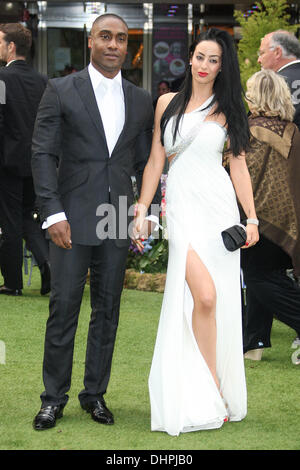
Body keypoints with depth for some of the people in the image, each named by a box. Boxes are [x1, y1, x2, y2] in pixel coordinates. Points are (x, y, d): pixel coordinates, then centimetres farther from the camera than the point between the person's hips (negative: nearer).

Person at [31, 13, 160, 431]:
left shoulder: (141, 101, 10)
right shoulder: (61, 91, 0)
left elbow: (144, 162, 15)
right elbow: (43, 154, -4)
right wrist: (53, 214, -12)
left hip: (118, 222, 3)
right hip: (72, 219, -3)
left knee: (108, 309, 8)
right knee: (63, 308, -1)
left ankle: (96, 393, 18)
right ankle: (54, 398, 8)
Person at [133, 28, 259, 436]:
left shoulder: (227, 109, 9)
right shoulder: (168, 104, 9)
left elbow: (239, 166, 9)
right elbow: (156, 161, 11)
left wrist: (251, 218, 3)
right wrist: (142, 210, 6)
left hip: (219, 204, 1)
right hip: (182, 206, -1)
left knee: (220, 301, -1)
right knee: (204, 294, -18)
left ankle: (216, 392, 10)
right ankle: (211, 395, -13)